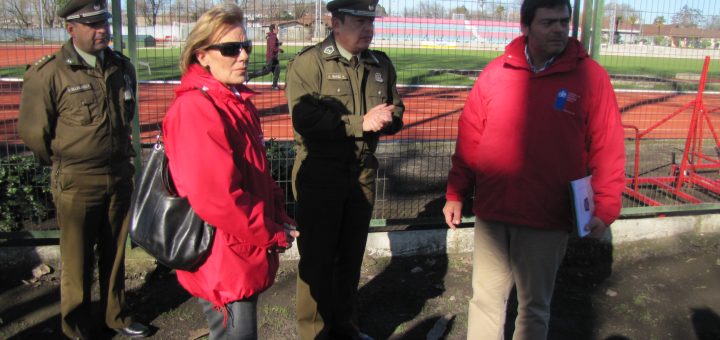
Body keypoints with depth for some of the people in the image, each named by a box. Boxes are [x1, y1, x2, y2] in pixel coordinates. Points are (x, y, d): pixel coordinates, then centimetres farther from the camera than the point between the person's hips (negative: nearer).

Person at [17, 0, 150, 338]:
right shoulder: (49, 73, -15)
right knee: (77, 259, 9)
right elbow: (32, 131, -7)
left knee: (114, 253, 17)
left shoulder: (122, 66, 3)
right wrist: (63, 163, 5)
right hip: (76, 182, -4)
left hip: (120, 176, 5)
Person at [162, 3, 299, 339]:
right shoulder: (194, 109, -22)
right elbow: (216, 196, -28)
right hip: (223, 264, -9)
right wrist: (273, 235, -18)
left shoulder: (239, 102, 10)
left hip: (245, 255, 9)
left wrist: (280, 219, 1)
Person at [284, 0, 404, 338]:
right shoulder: (308, 62, -11)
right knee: (317, 257, 4)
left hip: (363, 172, 6)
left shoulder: (381, 64, 8)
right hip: (320, 173, -5)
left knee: (352, 254, 17)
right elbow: (305, 118, -23)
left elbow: (396, 115, 12)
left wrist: (386, 118, -12)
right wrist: (361, 123, -22)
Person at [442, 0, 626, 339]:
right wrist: (456, 193, 5)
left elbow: (607, 149, -4)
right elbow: (469, 138, 5)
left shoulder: (590, 76, -4)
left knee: (534, 306, 13)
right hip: (491, 212, 2)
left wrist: (604, 209, -10)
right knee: (485, 299, 14)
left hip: (548, 221, -2)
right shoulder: (495, 72, 2)